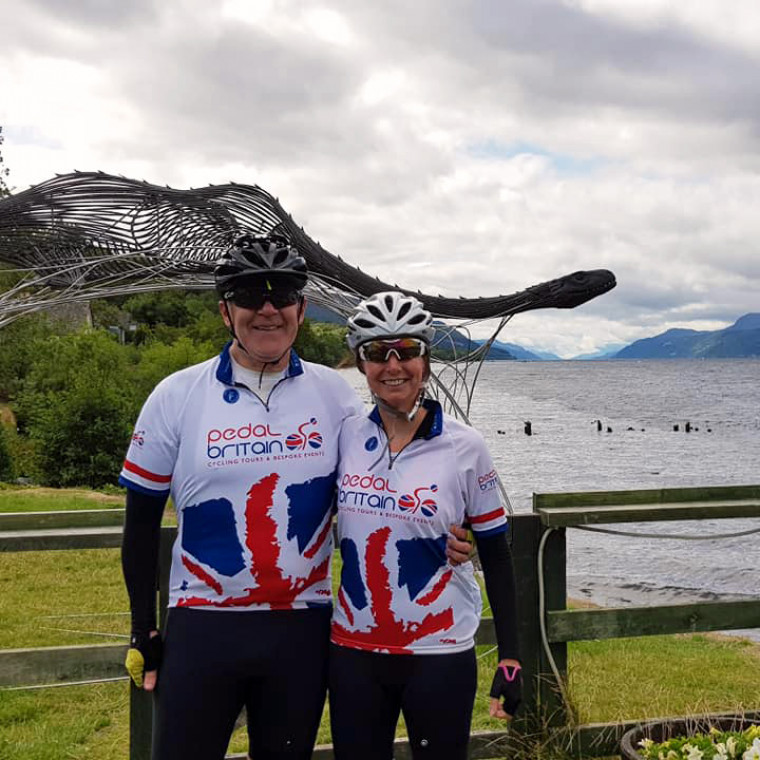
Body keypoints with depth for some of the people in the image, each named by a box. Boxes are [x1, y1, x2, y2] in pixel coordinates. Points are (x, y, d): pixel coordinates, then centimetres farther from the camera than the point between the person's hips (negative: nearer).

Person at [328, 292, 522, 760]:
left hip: (440, 655, -3)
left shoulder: (464, 447, -7)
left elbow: (496, 557, -2)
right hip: (354, 652, 3)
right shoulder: (346, 436, 0)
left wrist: (510, 655, -5)